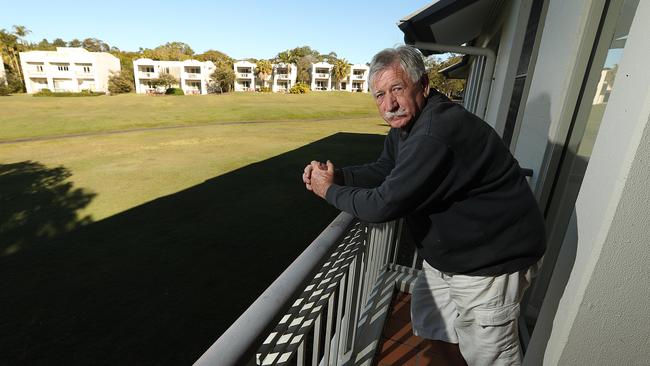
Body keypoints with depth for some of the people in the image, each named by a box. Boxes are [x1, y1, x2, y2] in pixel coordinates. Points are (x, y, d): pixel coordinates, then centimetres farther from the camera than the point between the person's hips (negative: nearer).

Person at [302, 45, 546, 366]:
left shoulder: (435, 134, -33)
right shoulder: (405, 124, 1)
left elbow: (383, 204, -32)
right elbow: (382, 171, 9)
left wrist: (330, 191, -15)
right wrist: (336, 175, -8)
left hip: (489, 262, -9)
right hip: (446, 254, 10)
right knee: (426, 325, 25)